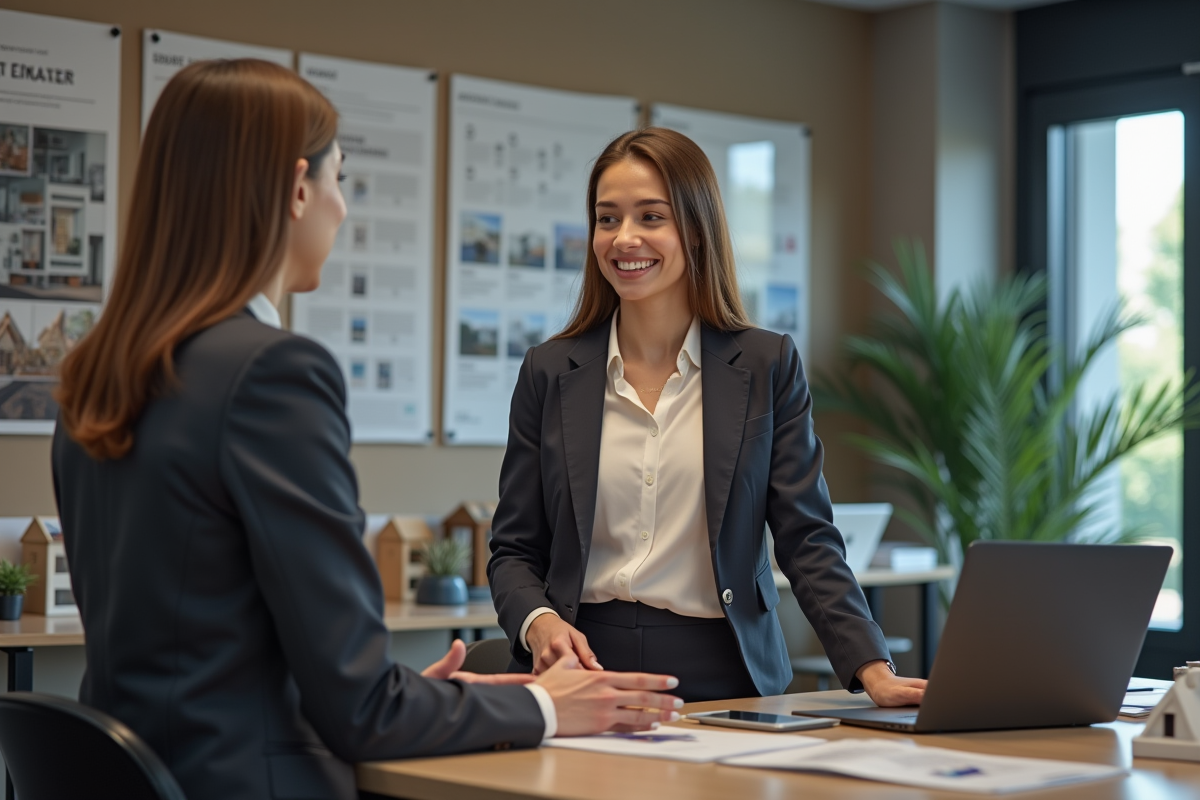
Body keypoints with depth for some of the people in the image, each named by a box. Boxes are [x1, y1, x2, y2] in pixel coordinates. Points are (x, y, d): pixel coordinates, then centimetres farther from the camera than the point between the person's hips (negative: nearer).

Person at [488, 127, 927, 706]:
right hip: (585, 673, 1)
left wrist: (873, 667, -12)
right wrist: (539, 622, -12)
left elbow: (808, 542, 1)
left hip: (723, 680, -1)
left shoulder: (767, 366, 5)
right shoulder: (550, 372, 8)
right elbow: (515, 549, 10)